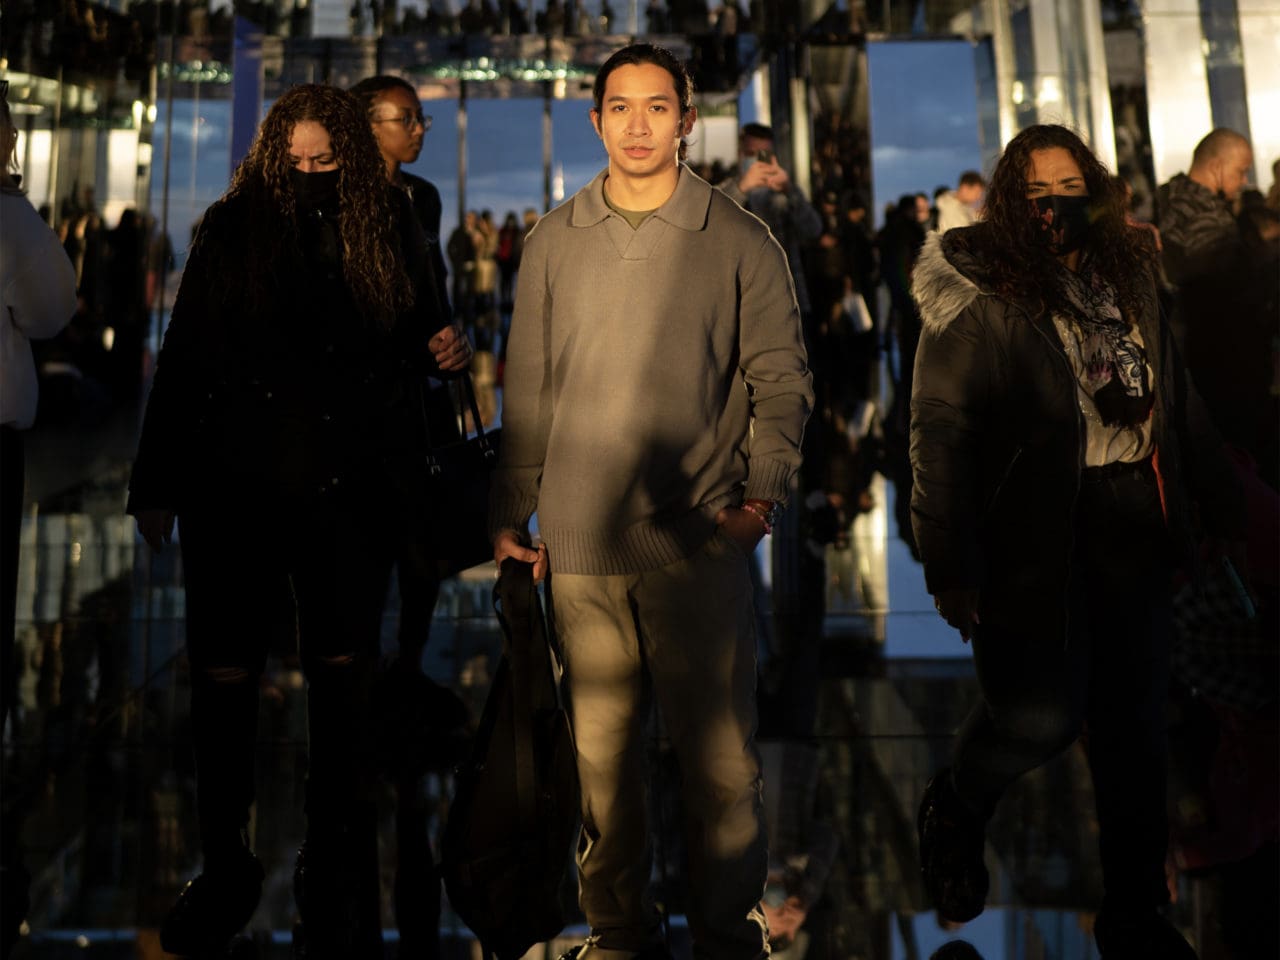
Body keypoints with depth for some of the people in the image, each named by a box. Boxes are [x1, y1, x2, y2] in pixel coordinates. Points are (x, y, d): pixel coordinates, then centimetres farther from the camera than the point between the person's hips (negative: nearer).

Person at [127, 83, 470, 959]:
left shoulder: (389, 232, 6)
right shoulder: (232, 231, 2)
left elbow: (414, 342, 18)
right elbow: (182, 359, 1)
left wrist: (445, 348, -7)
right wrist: (156, 483, -1)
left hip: (348, 491, 1)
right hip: (236, 487, 0)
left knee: (344, 678, 6)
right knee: (224, 679, 4)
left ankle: (338, 880, 21)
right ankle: (225, 870, 22)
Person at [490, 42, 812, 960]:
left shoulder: (740, 241, 4)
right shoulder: (553, 242, 11)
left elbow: (781, 378, 3)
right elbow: (528, 388, 14)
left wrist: (764, 489, -11)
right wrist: (511, 512, 12)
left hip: (701, 539, -2)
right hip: (581, 539, 2)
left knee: (720, 754, 1)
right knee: (601, 749, 8)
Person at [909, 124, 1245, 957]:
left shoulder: (1130, 275, 12)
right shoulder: (979, 293, -6)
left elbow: (1178, 402, 16)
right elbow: (940, 430, -11)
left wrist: (1227, 507, 12)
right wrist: (951, 565, -17)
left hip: (1135, 532, 5)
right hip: (1033, 538, -5)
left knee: (1135, 724, 9)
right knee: (1041, 714, -6)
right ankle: (955, 808, 28)